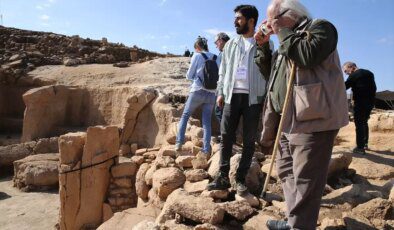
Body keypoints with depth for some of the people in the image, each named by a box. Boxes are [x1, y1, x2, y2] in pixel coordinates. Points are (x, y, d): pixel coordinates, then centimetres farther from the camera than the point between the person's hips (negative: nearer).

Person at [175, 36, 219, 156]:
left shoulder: (197, 55, -2)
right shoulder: (215, 58, 9)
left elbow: (189, 75, 2)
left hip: (198, 91, -3)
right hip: (211, 93, 4)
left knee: (185, 116, 12)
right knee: (207, 122, 8)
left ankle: (179, 143, 7)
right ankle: (206, 150, 4)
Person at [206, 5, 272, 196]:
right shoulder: (231, 44, 15)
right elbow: (223, 70, 14)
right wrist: (221, 92, 6)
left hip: (253, 97, -3)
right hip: (232, 95, 3)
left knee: (249, 140, 2)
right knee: (226, 137, 1)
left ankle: (241, 178, 13)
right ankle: (223, 177, 10)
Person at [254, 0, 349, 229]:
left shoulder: (320, 27, -1)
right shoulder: (288, 40, 23)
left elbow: (308, 55, -22)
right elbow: (272, 74, 29)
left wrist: (282, 32, -8)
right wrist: (263, 45, 18)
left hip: (312, 121, -9)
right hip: (287, 121, 9)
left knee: (305, 181, -6)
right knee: (286, 172, 15)